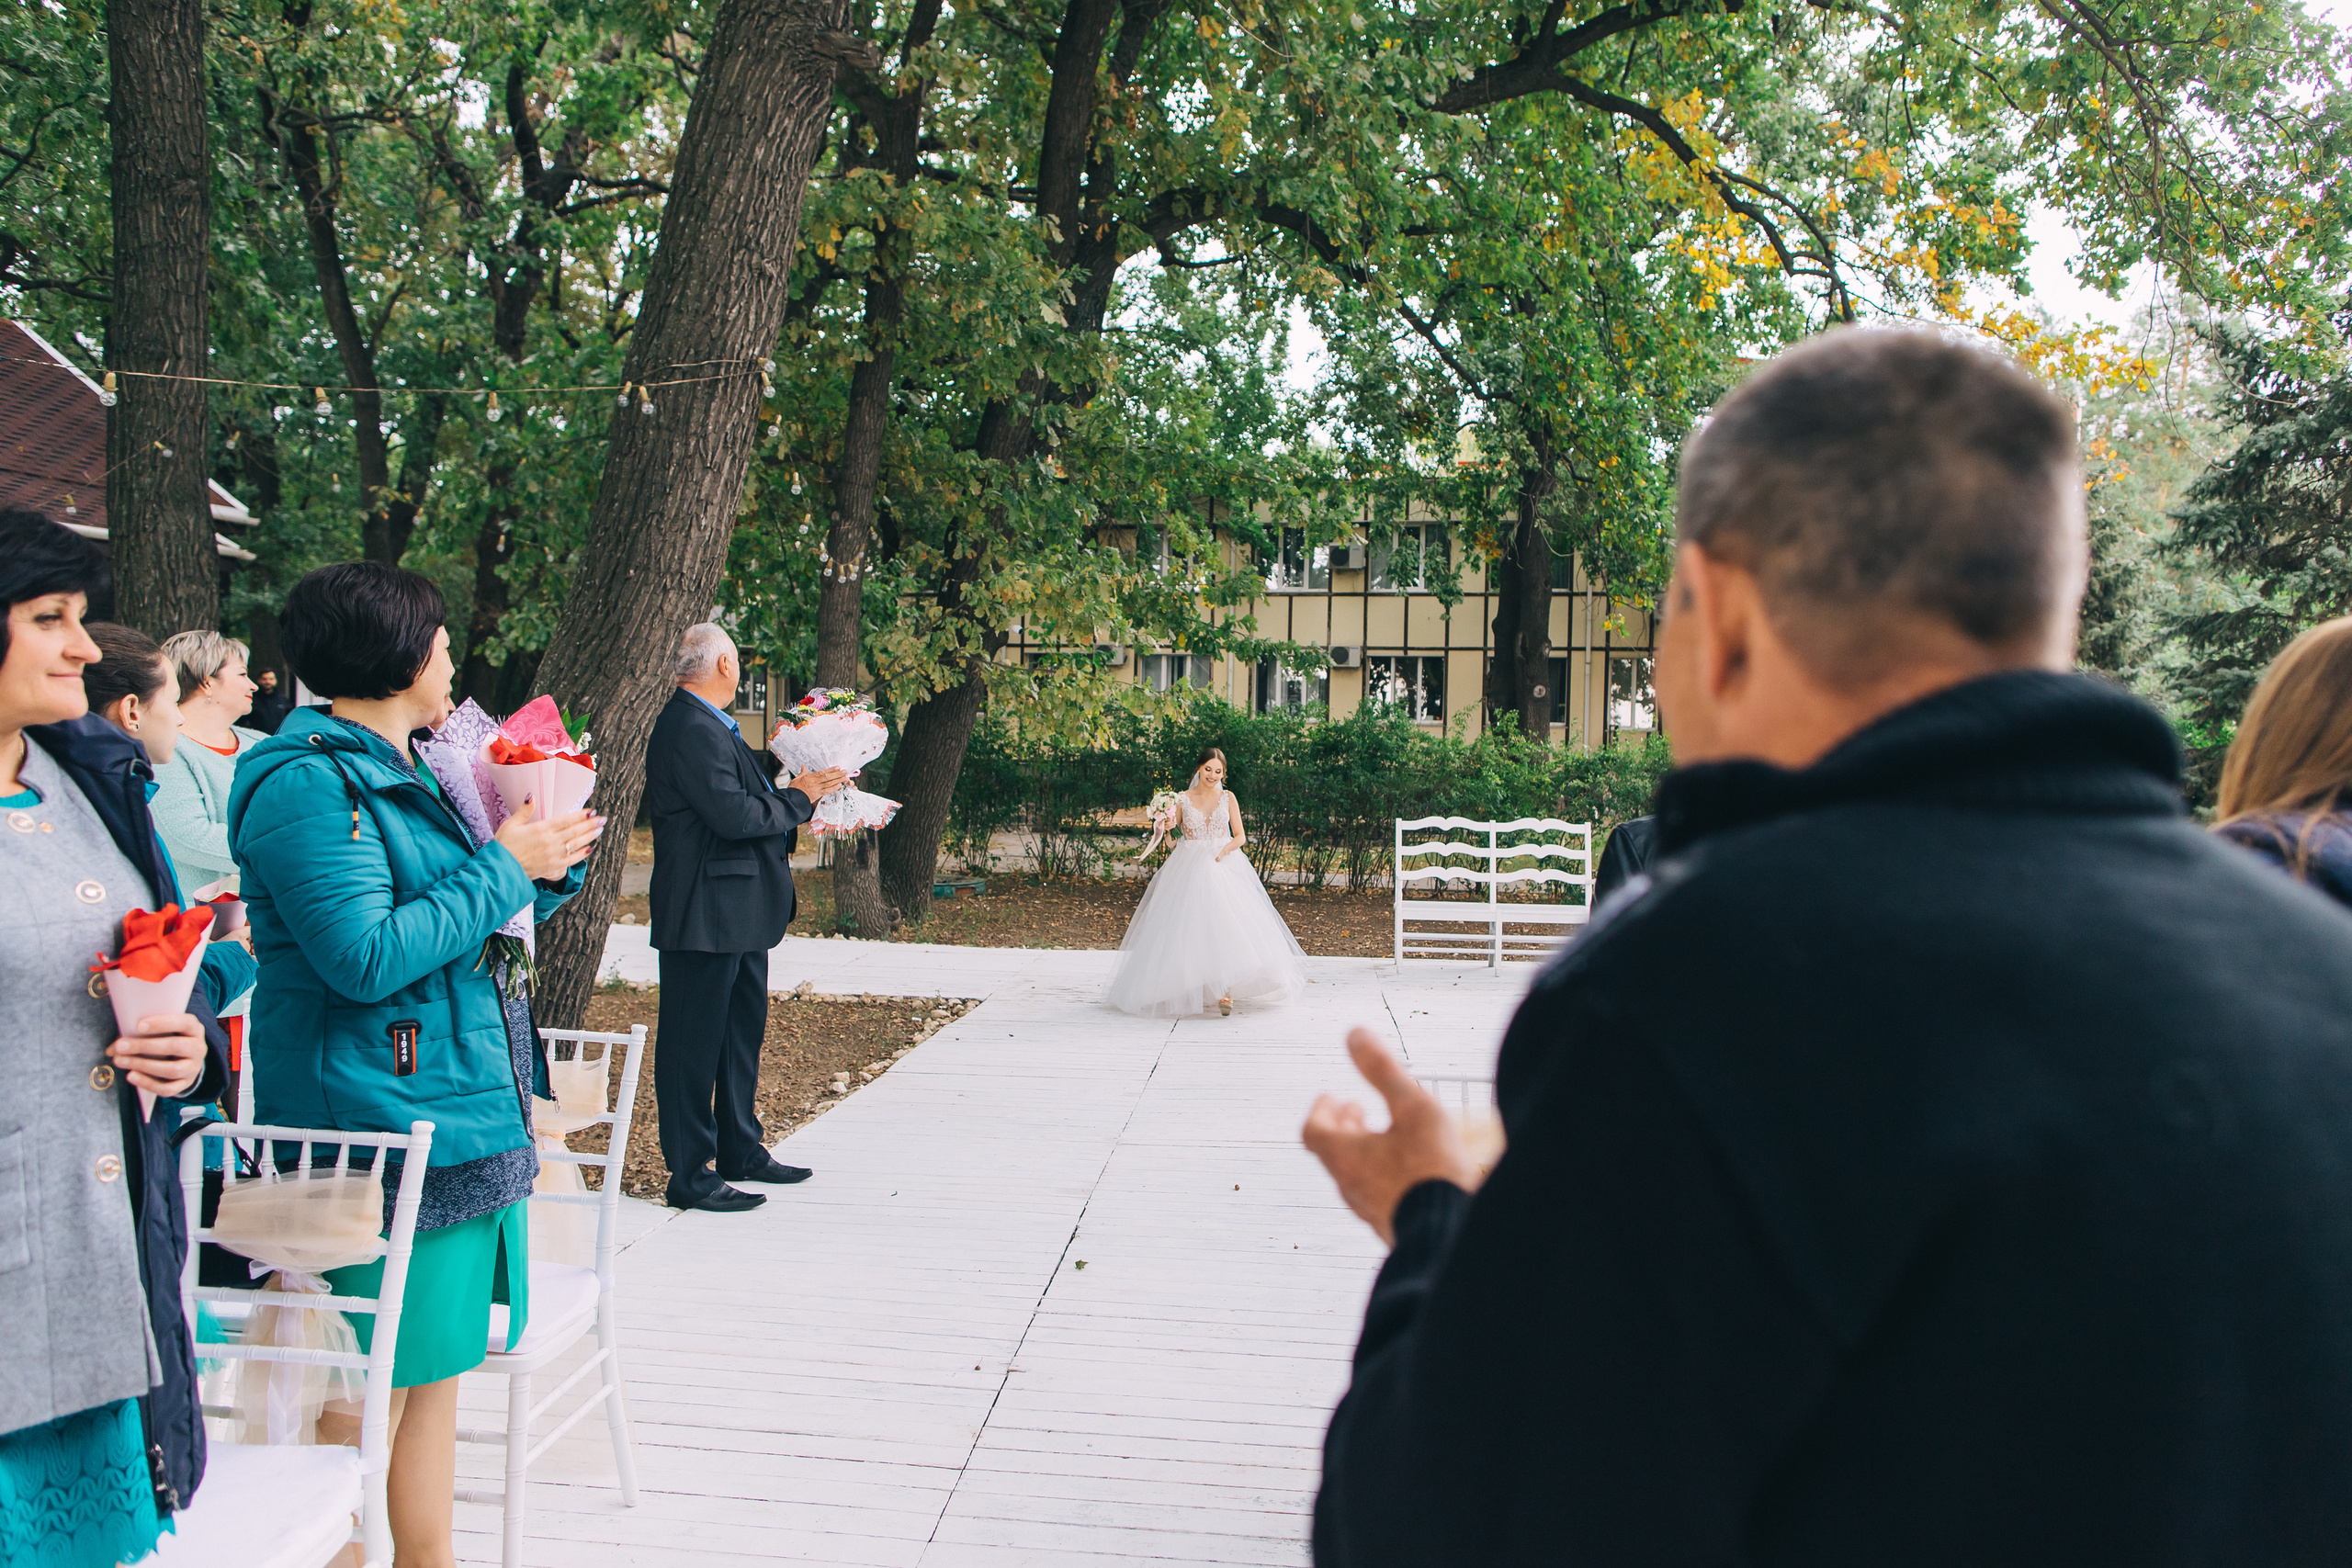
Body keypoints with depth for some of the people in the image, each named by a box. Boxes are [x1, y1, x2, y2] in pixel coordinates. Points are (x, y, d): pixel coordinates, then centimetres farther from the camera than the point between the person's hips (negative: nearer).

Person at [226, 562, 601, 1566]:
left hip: (456, 1115, 10)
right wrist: (503, 869, -15)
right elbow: (368, 957, -23)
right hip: (378, 1129, -10)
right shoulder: (308, 783, -14)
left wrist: (553, 861, 8)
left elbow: (461, 919, 26)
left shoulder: (397, 771, 16)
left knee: (435, 1368, 15)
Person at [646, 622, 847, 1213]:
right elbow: (731, 814, -25)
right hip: (706, 916, -11)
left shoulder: (712, 726, 17)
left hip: (738, 914, 11)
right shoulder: (691, 728, -17)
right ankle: (690, 1175, 4)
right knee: (694, 1041, -3)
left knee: (743, 1029, 19)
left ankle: (741, 1150, 31)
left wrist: (806, 790, 5)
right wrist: (797, 797, -11)